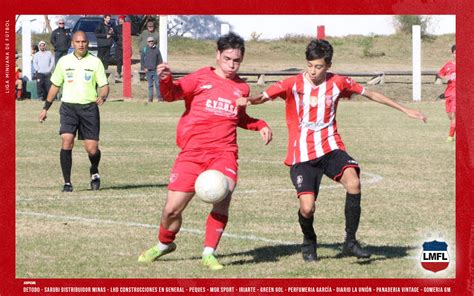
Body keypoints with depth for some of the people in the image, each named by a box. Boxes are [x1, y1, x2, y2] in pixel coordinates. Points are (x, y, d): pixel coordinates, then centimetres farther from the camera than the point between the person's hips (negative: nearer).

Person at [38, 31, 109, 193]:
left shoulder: (95, 62, 4)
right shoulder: (64, 61, 8)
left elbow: (104, 85, 2)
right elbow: (55, 86, 17)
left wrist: (102, 96, -20)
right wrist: (45, 108, 17)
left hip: (89, 108, -1)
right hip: (68, 107, 1)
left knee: (92, 149, -5)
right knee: (66, 141, -18)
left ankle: (94, 172, 29)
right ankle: (67, 182, -10)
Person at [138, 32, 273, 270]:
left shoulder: (242, 88, 15)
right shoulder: (202, 78, 3)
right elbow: (172, 94, -11)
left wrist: (260, 125, 16)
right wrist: (166, 80, -32)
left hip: (224, 153, 2)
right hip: (192, 152, -2)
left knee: (223, 197, -25)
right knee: (172, 208, -3)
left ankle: (209, 253, -10)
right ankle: (164, 245, 28)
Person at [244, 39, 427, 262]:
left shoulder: (338, 83, 2)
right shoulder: (293, 85, -5)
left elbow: (370, 94, 14)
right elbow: (263, 97, -15)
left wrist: (405, 110, 20)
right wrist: (249, 100, -40)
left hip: (331, 148, 2)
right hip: (302, 155, -1)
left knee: (353, 183, -28)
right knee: (307, 208, -15)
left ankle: (350, 242, -13)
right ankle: (309, 242, 20)